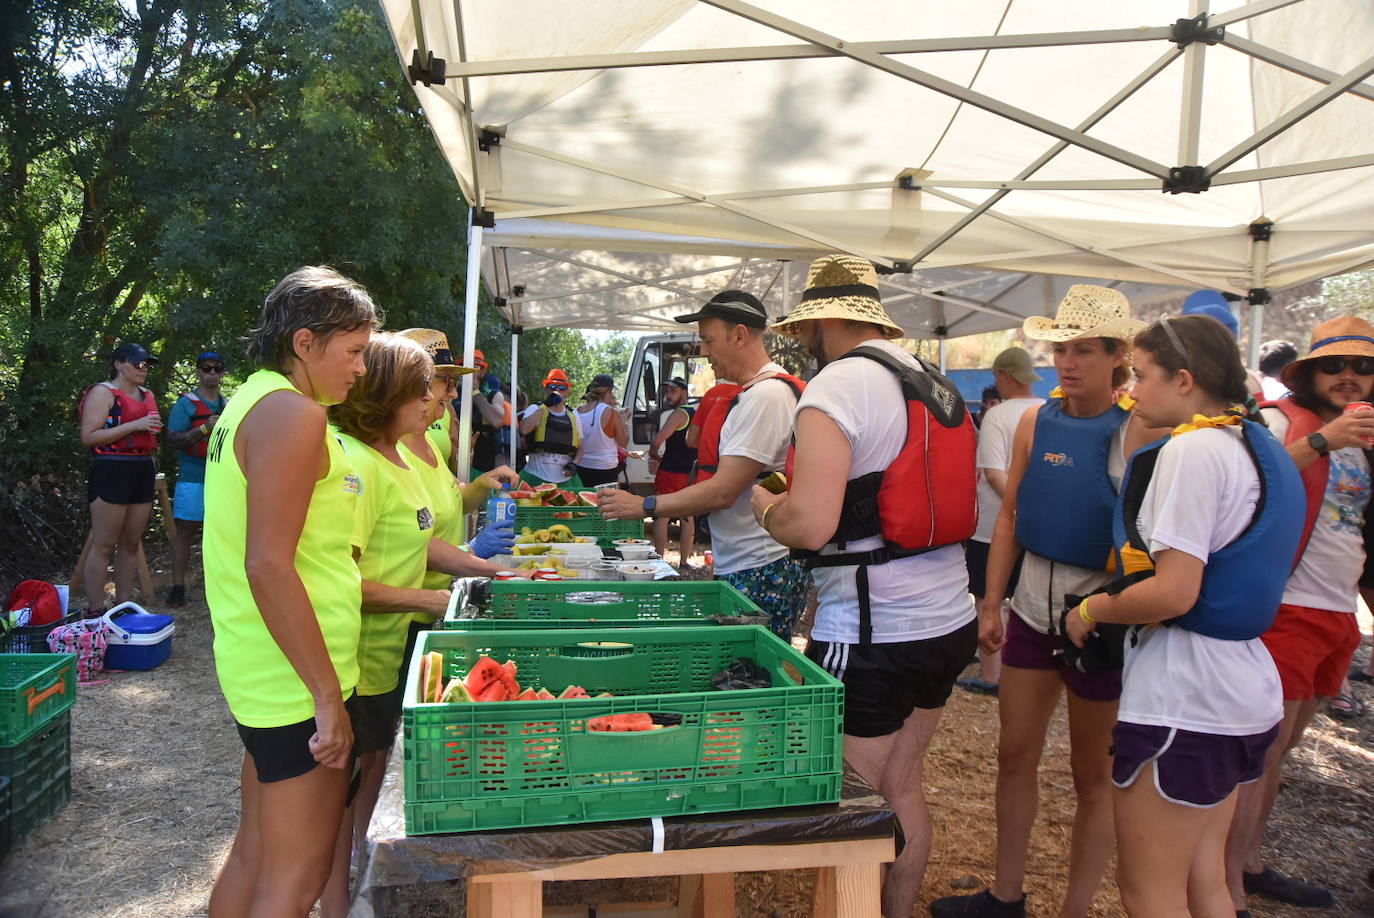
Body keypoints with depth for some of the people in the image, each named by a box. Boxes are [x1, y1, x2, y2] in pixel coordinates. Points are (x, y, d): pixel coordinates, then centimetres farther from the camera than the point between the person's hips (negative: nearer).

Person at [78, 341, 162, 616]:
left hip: (143, 471, 8)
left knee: (132, 543, 10)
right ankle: (94, 612, -1)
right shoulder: (103, 392, -4)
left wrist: (155, 428, 13)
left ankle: (124, 605, 18)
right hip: (112, 471, -7)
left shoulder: (147, 395, 18)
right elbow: (88, 436, -14)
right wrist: (134, 425, -19)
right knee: (104, 545, -6)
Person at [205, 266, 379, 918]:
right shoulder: (293, 414, -17)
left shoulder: (252, 402, 15)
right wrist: (328, 698, -20)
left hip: (261, 671, 10)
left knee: (256, 853, 21)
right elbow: (268, 567, -24)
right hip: (297, 680, -10)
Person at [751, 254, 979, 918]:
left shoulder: (836, 386, -14)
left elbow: (810, 524, -25)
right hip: (951, 620, 8)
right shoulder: (936, 384, 11)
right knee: (901, 787, 22)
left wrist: (765, 507, -3)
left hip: (871, 634, -8)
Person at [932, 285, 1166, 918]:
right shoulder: (1035, 423, 2)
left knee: (1093, 773, 11)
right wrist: (991, 604, 5)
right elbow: (1010, 517, 7)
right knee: (1015, 755, 15)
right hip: (1033, 610, 5)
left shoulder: (1138, 431, -13)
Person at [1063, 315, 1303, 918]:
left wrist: (1093, 609, -7)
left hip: (1182, 696, -10)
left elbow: (1173, 592, -23)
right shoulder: (1258, 448, 13)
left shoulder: (1192, 449, -17)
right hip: (1244, 689, 10)